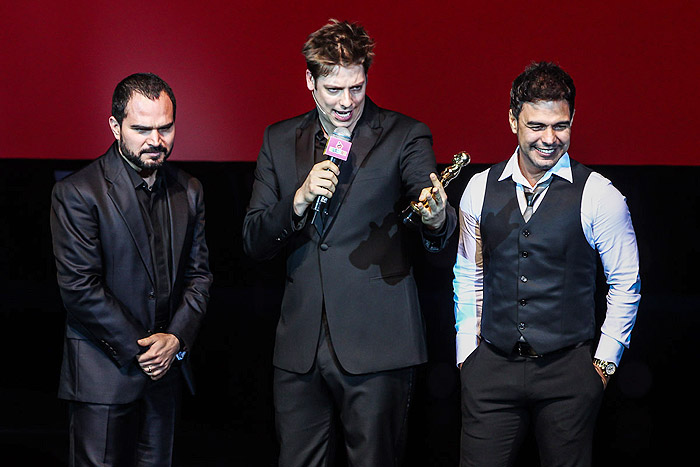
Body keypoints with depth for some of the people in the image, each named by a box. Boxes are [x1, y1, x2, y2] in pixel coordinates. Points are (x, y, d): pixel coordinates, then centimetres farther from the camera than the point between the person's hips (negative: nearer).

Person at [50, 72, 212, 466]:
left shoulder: (188, 191, 9)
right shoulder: (77, 193, -10)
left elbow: (199, 273, 11)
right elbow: (80, 286, -14)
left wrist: (177, 338, -5)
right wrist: (137, 348, -12)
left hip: (166, 368, 5)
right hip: (104, 370, -5)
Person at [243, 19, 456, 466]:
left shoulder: (404, 136, 0)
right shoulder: (280, 140, 10)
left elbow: (436, 234, -11)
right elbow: (254, 241, 8)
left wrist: (437, 218, -36)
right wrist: (300, 200, -11)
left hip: (377, 346, -3)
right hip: (300, 346, 3)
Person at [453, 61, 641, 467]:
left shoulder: (598, 196, -4)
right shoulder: (481, 189, 5)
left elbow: (626, 284, 3)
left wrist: (604, 364, 1)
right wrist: (467, 353, 10)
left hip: (569, 370, -2)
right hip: (491, 367, 2)